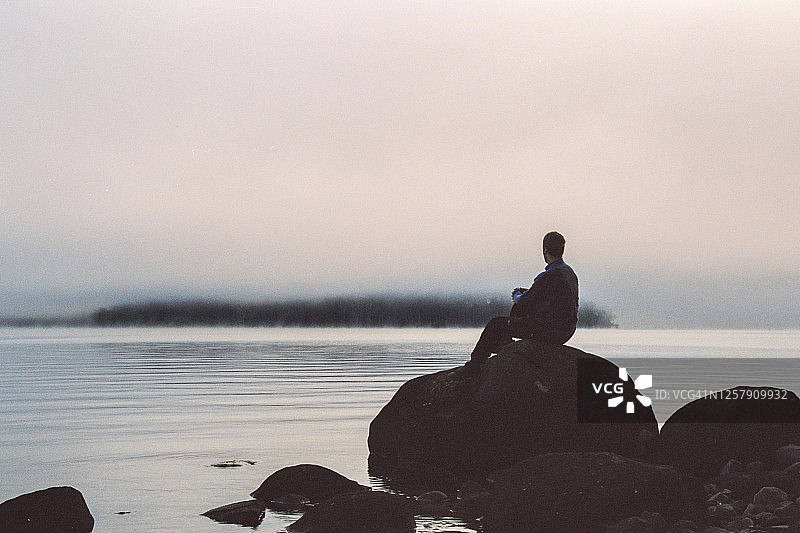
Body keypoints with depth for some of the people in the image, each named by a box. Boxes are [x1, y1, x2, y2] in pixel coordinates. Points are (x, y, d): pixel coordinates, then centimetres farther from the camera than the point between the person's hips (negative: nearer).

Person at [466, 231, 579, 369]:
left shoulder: (548, 276, -23)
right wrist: (523, 292, 15)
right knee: (517, 308, 29)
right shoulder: (570, 272, 7)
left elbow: (524, 302, -14)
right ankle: (505, 342, 41)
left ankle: (476, 362, 19)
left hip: (548, 332, -9)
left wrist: (517, 295, 9)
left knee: (495, 324, 6)